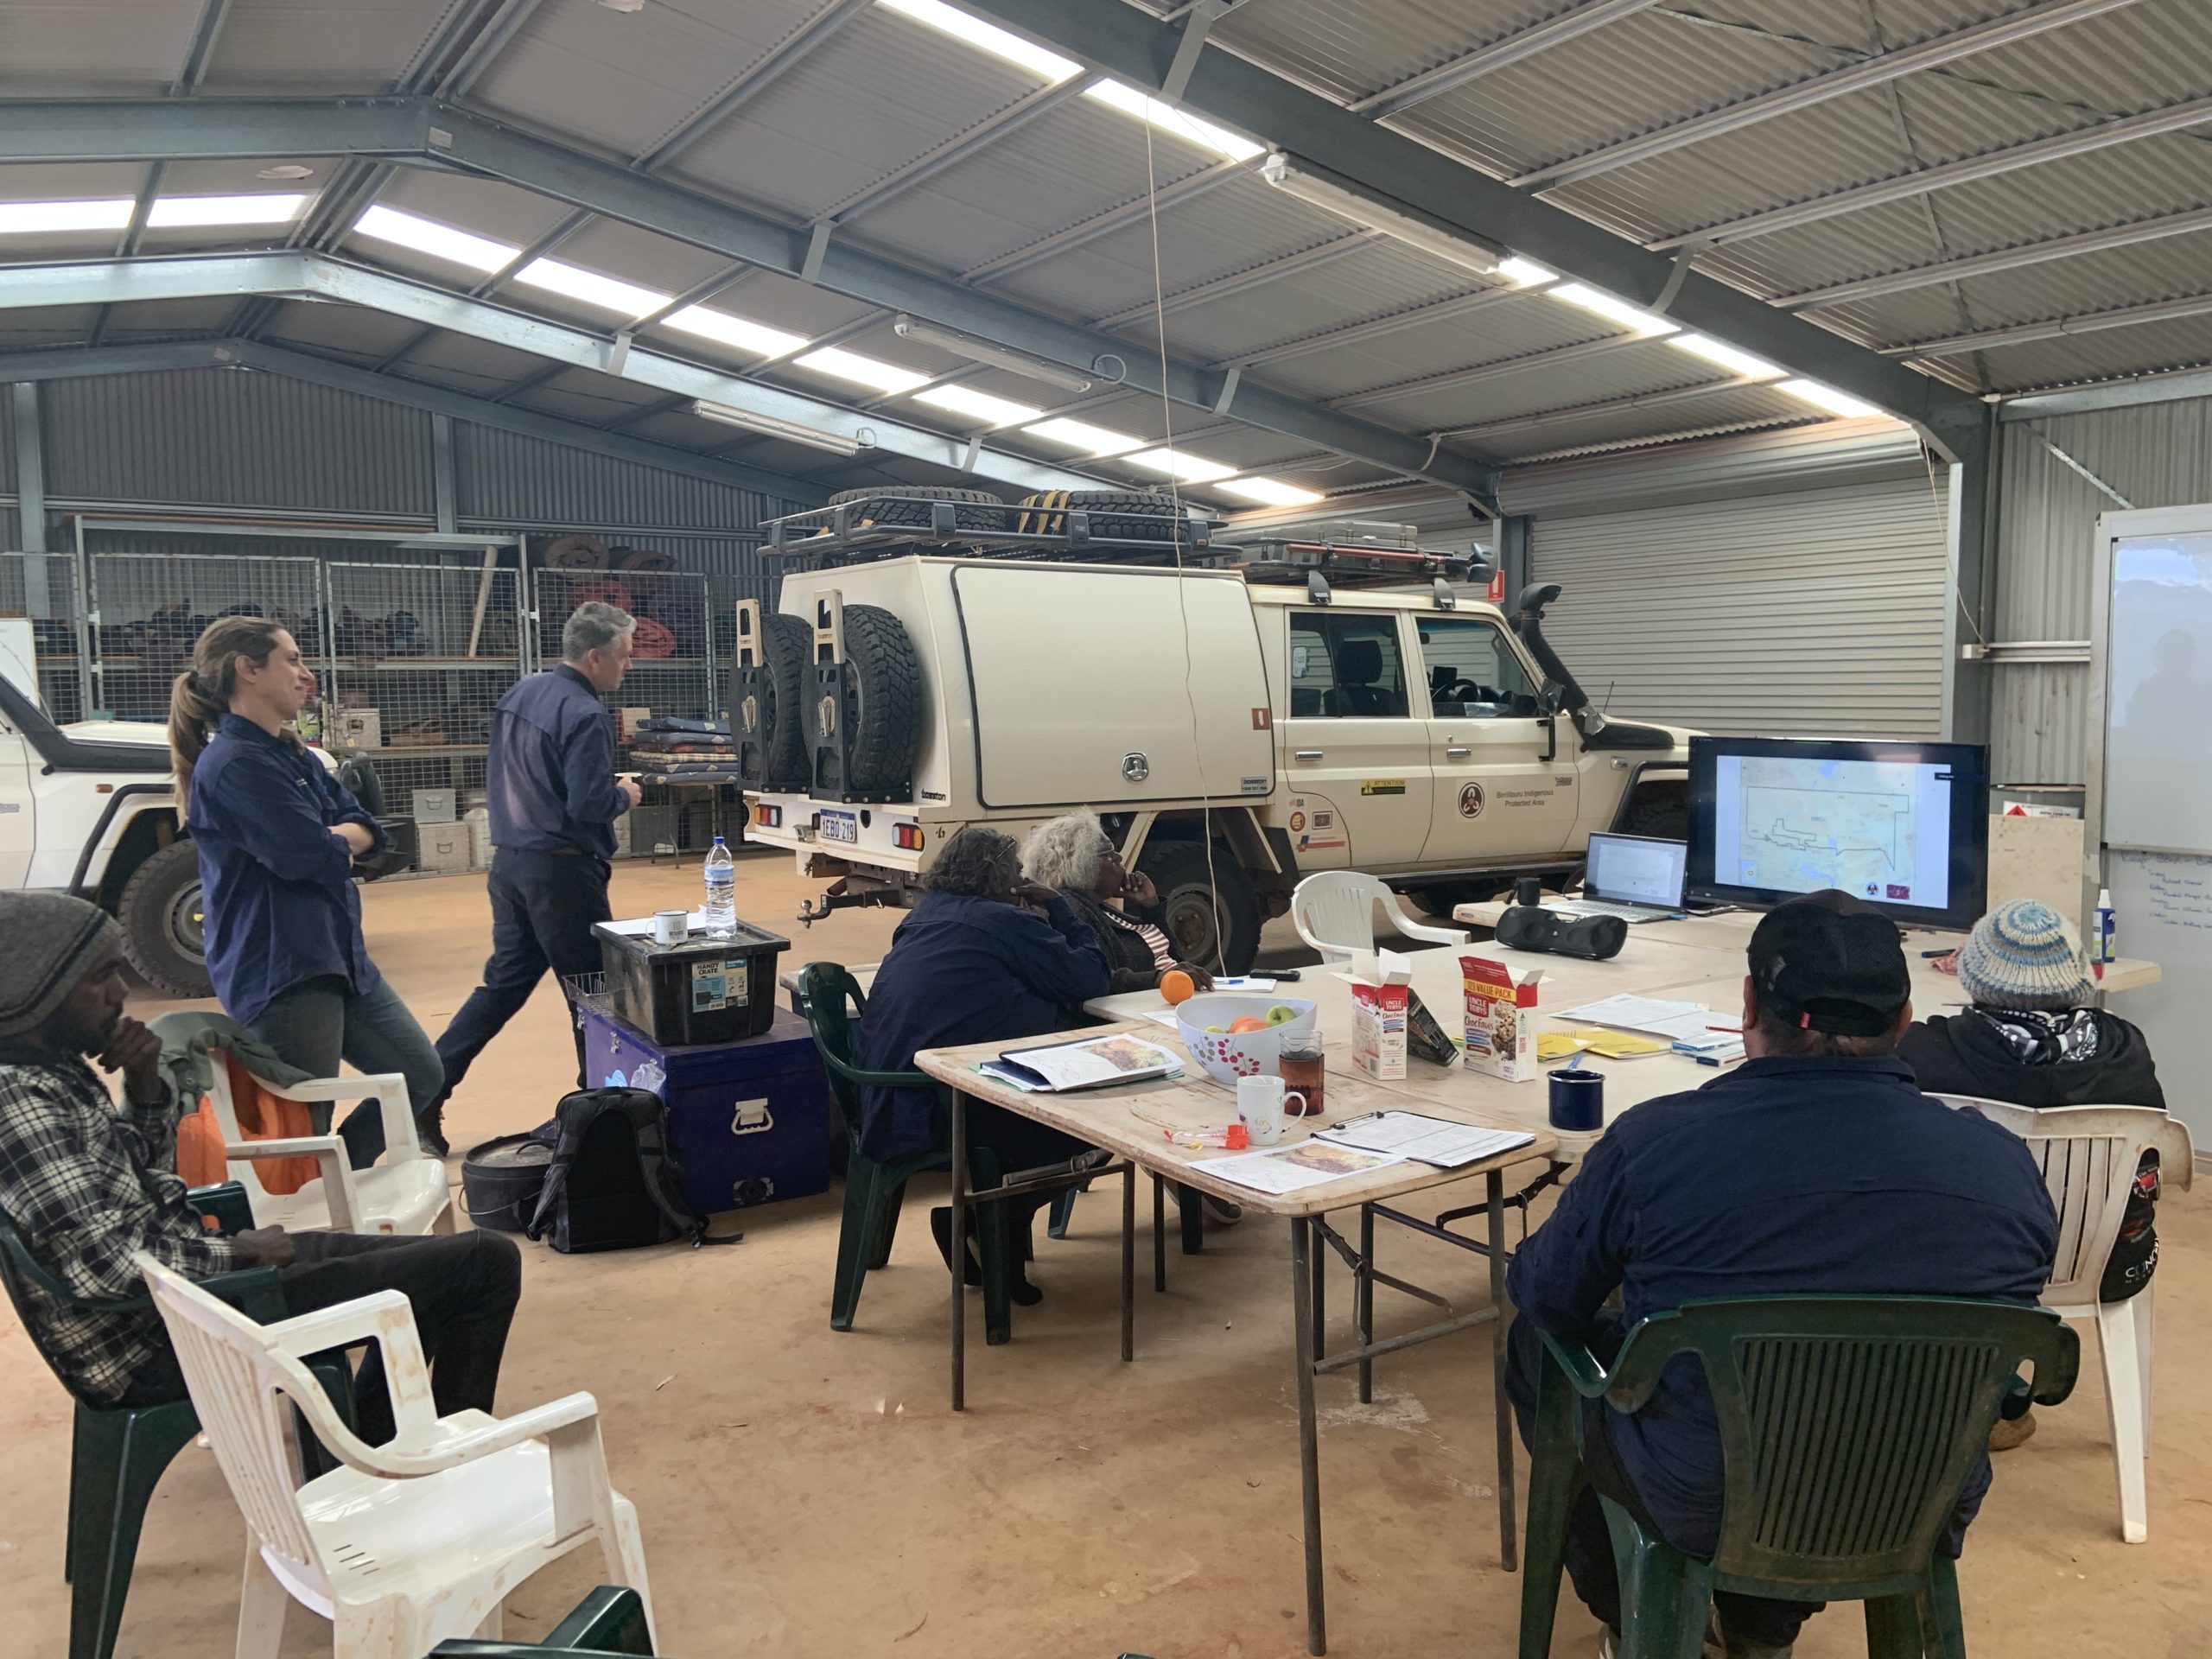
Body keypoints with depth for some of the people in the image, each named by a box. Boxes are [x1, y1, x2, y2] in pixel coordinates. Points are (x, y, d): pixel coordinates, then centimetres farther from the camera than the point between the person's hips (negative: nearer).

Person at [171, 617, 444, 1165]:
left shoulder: (295, 755, 14)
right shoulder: (234, 763, -17)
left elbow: (367, 830, 7)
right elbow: (313, 856, -22)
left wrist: (327, 841, -14)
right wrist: (339, 843, 0)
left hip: (336, 956, 10)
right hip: (277, 971, -10)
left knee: (421, 1075, 16)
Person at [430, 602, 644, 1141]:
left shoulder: (519, 693, 9)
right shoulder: (584, 715, -18)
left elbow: (499, 774, 18)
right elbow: (589, 803, -21)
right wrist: (625, 795, -3)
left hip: (509, 861, 8)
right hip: (562, 871, -8)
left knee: (504, 982, 14)